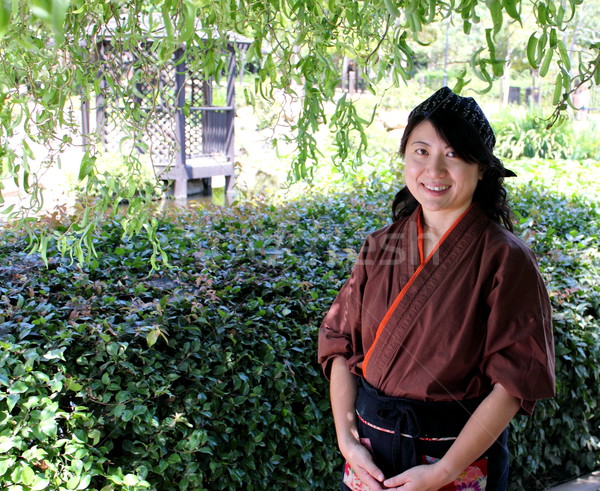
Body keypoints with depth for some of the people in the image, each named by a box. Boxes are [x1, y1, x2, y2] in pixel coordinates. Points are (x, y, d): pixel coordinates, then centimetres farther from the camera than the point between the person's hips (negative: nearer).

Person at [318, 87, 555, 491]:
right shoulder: (380, 247, -2)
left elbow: (514, 380, -15)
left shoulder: (505, 259, -13)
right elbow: (341, 344, 2)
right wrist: (347, 439, -8)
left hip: (462, 453, -3)